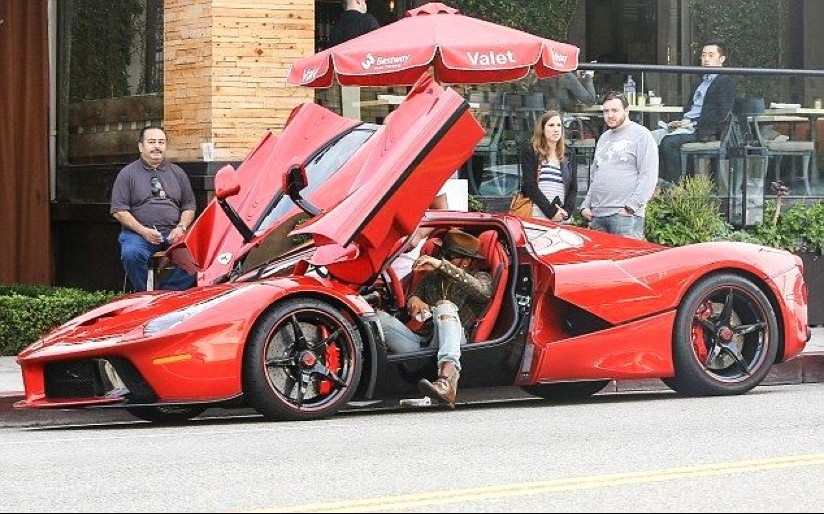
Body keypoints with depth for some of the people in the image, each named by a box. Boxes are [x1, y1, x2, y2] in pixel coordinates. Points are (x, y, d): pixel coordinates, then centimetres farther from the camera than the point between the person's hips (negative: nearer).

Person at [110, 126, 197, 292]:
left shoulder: (178, 173, 19)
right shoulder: (128, 174, 8)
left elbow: (189, 207, 18)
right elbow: (119, 211, 1)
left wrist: (181, 228, -4)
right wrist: (143, 231, -13)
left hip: (173, 233, 2)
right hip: (138, 233, -2)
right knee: (131, 254, -36)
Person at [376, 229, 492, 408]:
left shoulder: (480, 277, 15)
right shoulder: (432, 277, 29)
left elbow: (482, 290, -9)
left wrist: (442, 265, -19)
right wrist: (413, 299, 1)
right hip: (421, 341, 4)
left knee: (445, 306, -35)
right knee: (378, 317, -17)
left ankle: (447, 380, -56)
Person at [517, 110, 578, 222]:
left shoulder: (568, 156, 19)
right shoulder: (529, 151, 5)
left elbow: (573, 188, 15)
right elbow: (530, 186, -4)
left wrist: (567, 211, -4)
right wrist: (551, 212, -12)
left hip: (561, 219, 4)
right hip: (537, 216, -4)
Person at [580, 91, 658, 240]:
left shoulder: (641, 134, 0)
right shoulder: (604, 138, 24)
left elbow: (649, 176, -9)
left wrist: (631, 206, -16)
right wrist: (586, 205, 16)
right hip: (597, 215, 7)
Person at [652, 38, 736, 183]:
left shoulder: (726, 82, -1)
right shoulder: (699, 83, 27)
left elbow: (722, 113, -12)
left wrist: (693, 122, -15)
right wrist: (679, 121, 6)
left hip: (703, 130, -8)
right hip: (684, 126, 9)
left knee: (668, 142, -32)